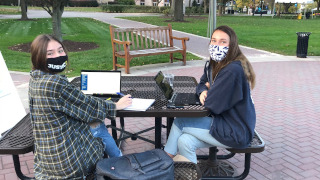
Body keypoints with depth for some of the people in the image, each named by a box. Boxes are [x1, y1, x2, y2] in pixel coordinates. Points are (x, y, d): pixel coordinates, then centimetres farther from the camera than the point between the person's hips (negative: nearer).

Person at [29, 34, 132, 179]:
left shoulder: (36, 79, 1)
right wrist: (116, 106, 1)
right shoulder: (56, 84, -28)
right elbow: (88, 107, -15)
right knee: (99, 128, 15)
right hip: (66, 160, -8)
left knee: (96, 122, 22)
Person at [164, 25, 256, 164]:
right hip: (222, 120, 8)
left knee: (179, 122, -7)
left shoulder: (233, 70, -27)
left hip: (236, 132, -8)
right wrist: (203, 92, -6)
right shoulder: (213, 65, 4)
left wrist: (210, 88, -2)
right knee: (185, 141, -6)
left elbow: (213, 105, -25)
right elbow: (203, 83, 20)